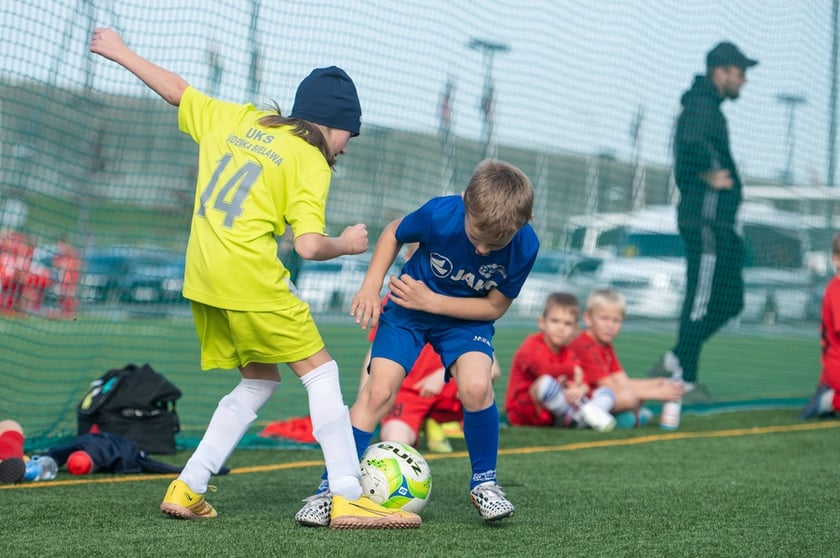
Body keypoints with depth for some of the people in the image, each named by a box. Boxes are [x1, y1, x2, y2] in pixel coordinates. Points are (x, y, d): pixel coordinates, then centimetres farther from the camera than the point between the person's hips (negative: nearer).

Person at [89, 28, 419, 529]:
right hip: (251, 280, -7)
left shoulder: (236, 120, 15)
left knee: (259, 381, 18)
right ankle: (348, 497, -8)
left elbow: (176, 89, 24)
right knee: (320, 371, 0)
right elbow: (309, 246, -13)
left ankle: (187, 489, 14)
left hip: (204, 280, 7)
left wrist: (121, 52, 37)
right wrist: (347, 244, 7)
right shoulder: (311, 164, -3)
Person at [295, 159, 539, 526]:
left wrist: (431, 301, -21)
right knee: (378, 391, -15)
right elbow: (394, 233, -6)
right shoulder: (440, 215, -29)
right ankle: (330, 489, -5)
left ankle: (484, 483, -4)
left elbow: (495, 306, -14)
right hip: (408, 308, 0)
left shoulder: (525, 246, -27)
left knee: (476, 386, -26)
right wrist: (371, 286, -16)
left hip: (466, 317, 0)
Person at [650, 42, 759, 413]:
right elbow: (691, 145, -30)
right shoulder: (702, 105, -11)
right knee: (702, 300, -7)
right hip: (706, 219, -10)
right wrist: (709, 176, -15)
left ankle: (676, 362, 15)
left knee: (730, 299, 12)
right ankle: (684, 377, -2)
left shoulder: (708, 107, 22)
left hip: (717, 222, 10)